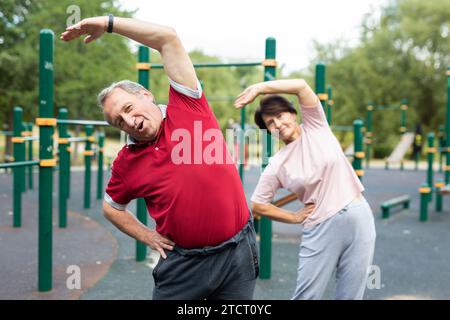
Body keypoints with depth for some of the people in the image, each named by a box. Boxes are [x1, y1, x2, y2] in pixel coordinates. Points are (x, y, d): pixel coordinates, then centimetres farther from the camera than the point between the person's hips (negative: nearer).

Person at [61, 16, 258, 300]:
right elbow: (111, 207, 19)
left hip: (237, 251, -1)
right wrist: (146, 236, 5)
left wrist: (107, 23, -11)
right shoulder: (126, 162, 1)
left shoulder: (187, 107, -6)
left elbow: (168, 38, -13)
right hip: (184, 261, 2)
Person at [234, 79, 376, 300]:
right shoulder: (277, 166, -2)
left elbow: (301, 85, -12)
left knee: (350, 295, 7)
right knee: (306, 296, 1)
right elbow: (257, 206, 2)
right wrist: (295, 218, 1)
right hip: (322, 228, -1)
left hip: (358, 217, 1)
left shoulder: (315, 127, 1)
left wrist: (259, 88, -11)